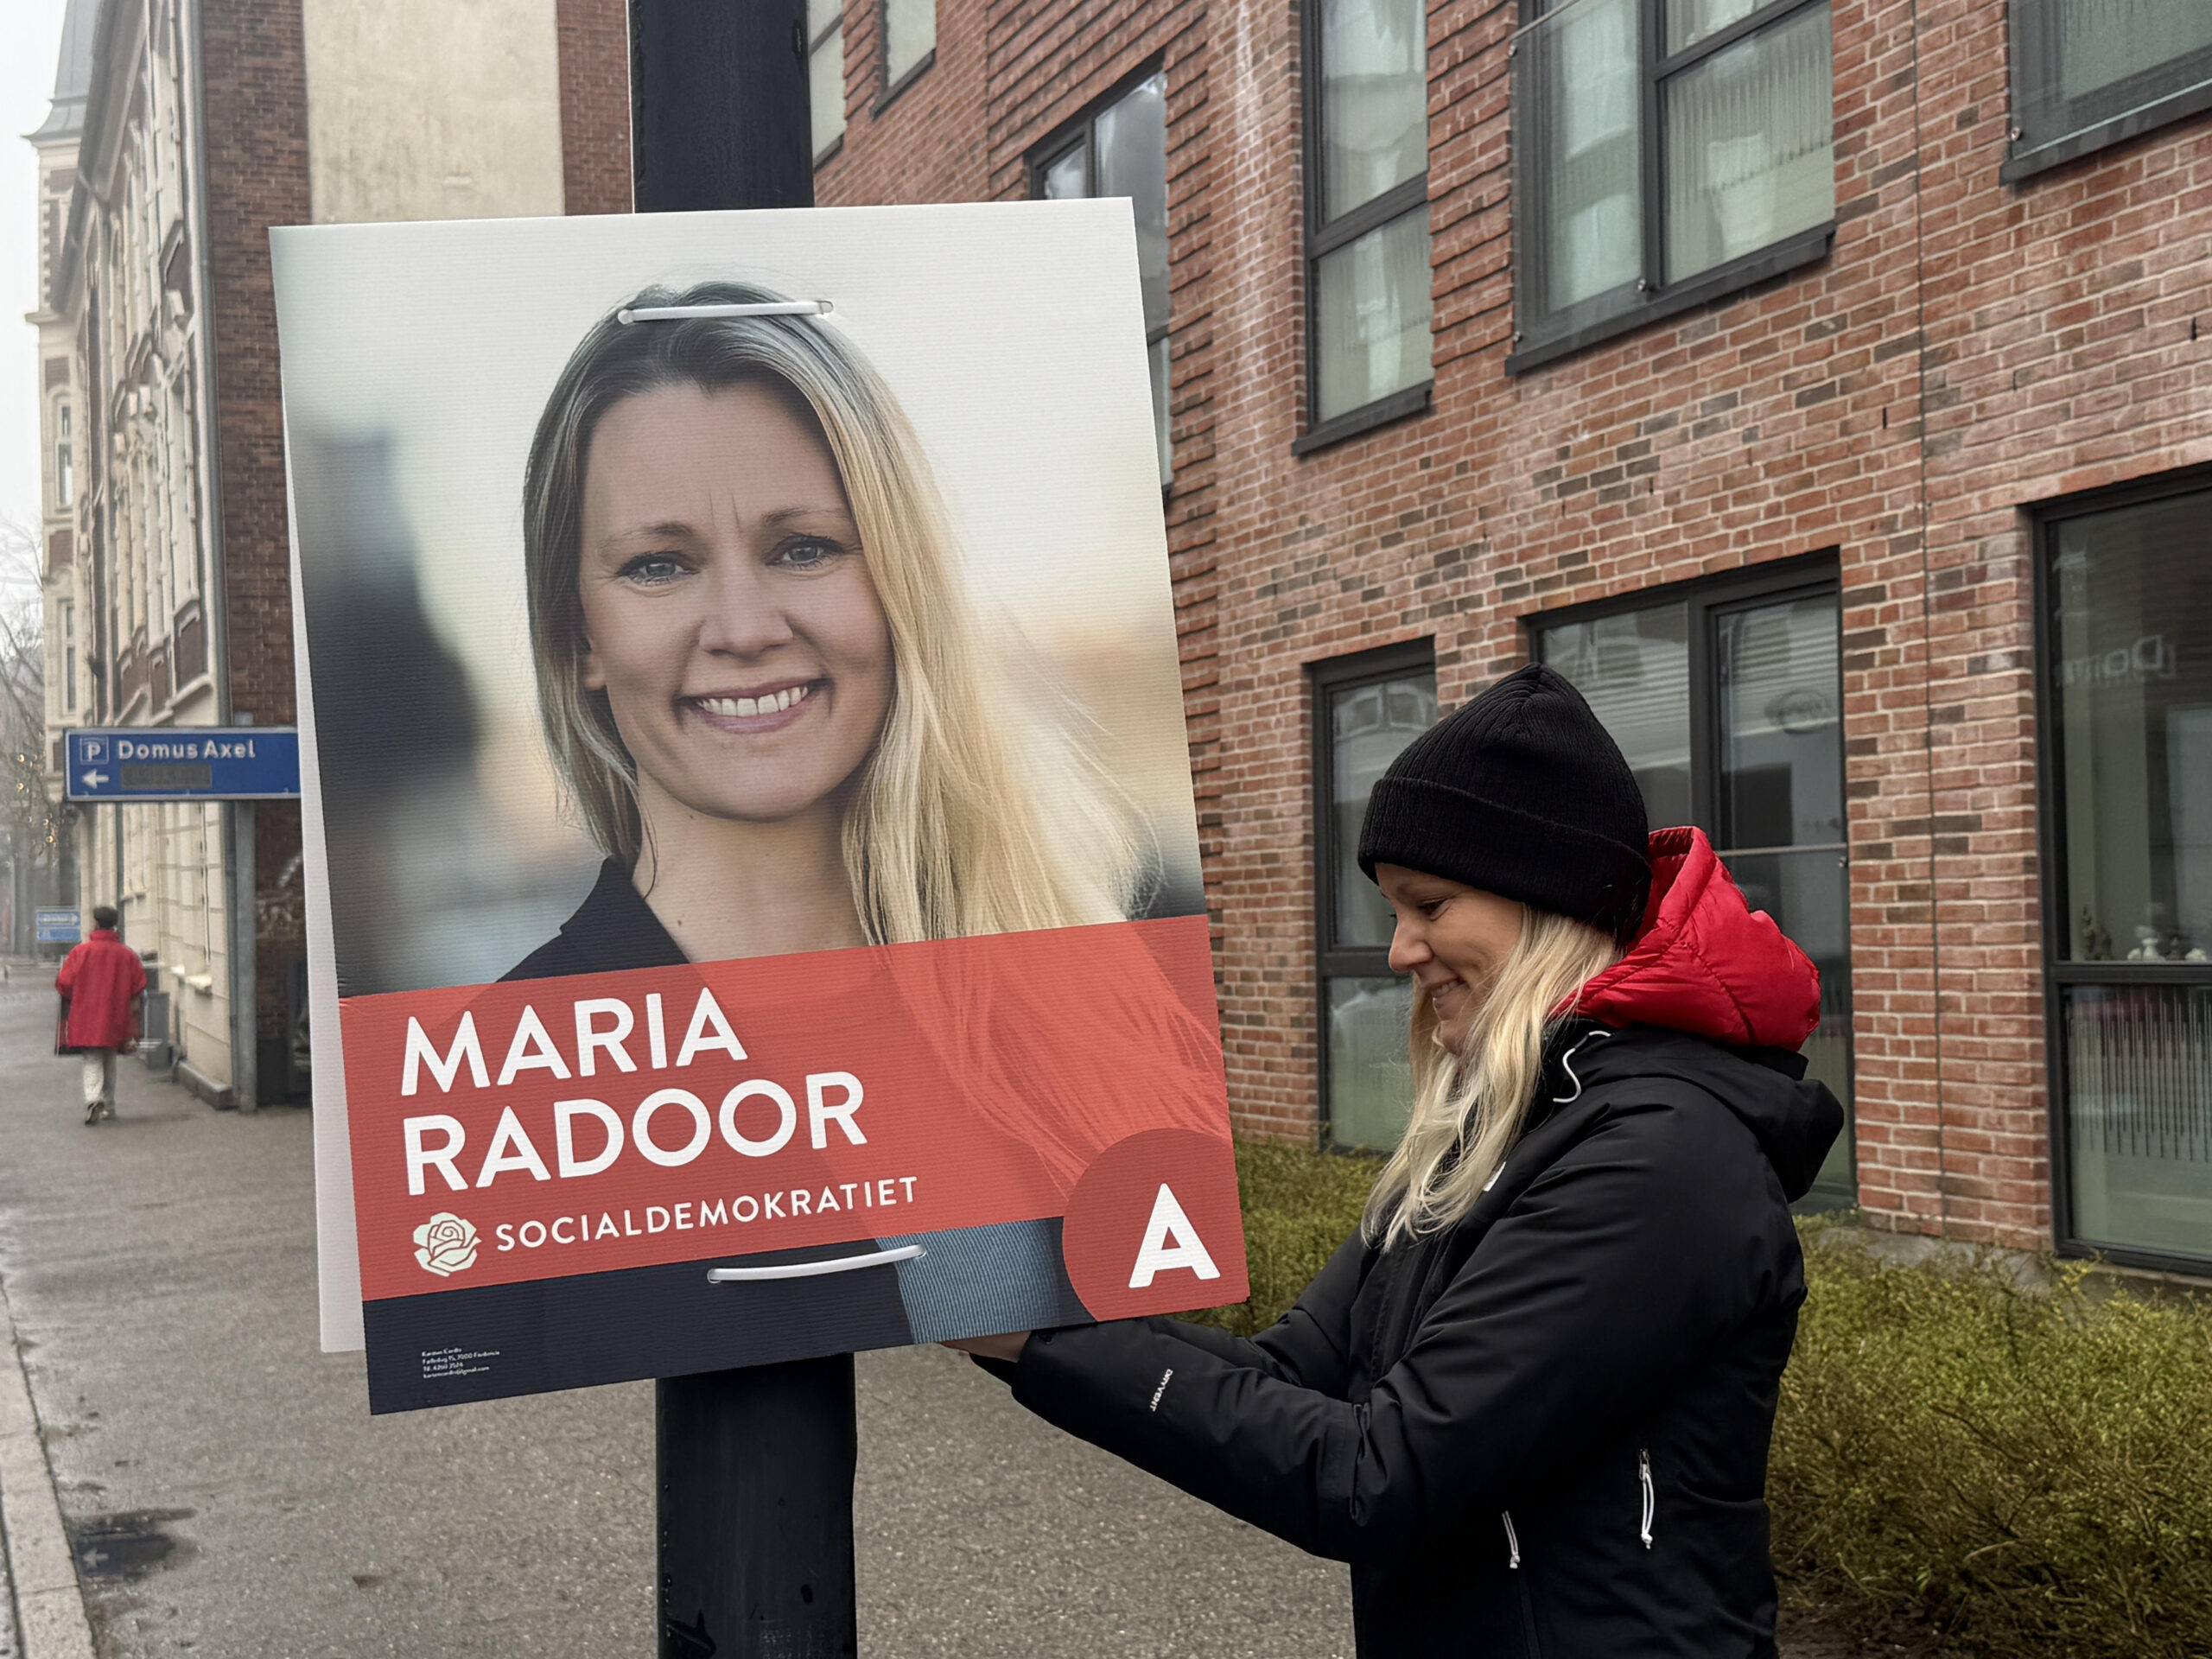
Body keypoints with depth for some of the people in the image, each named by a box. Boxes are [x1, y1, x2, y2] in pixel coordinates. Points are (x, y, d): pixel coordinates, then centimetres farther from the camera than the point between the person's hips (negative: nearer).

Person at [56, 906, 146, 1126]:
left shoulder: (81, 951, -8)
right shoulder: (127, 954, -2)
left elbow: (64, 984, -8)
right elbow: (139, 985, -1)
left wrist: (72, 1000, 13)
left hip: (86, 1017, -3)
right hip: (115, 1018, 3)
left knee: (92, 1060, 0)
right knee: (109, 1060, 18)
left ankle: (93, 1098, -24)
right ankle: (108, 1106, 23)